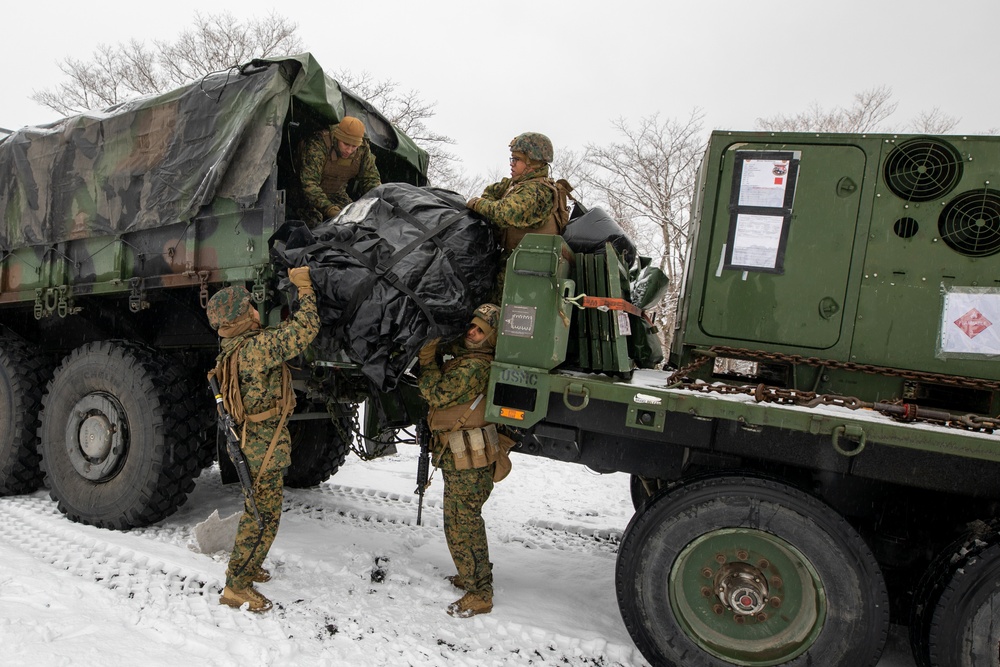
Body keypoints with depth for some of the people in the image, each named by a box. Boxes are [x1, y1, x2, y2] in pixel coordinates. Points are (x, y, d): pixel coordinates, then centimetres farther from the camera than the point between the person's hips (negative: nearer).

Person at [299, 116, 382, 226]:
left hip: (337, 194, 5)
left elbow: (371, 180, -2)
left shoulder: (363, 150, -13)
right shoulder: (318, 145, -30)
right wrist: (329, 209, -51)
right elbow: (309, 183, -38)